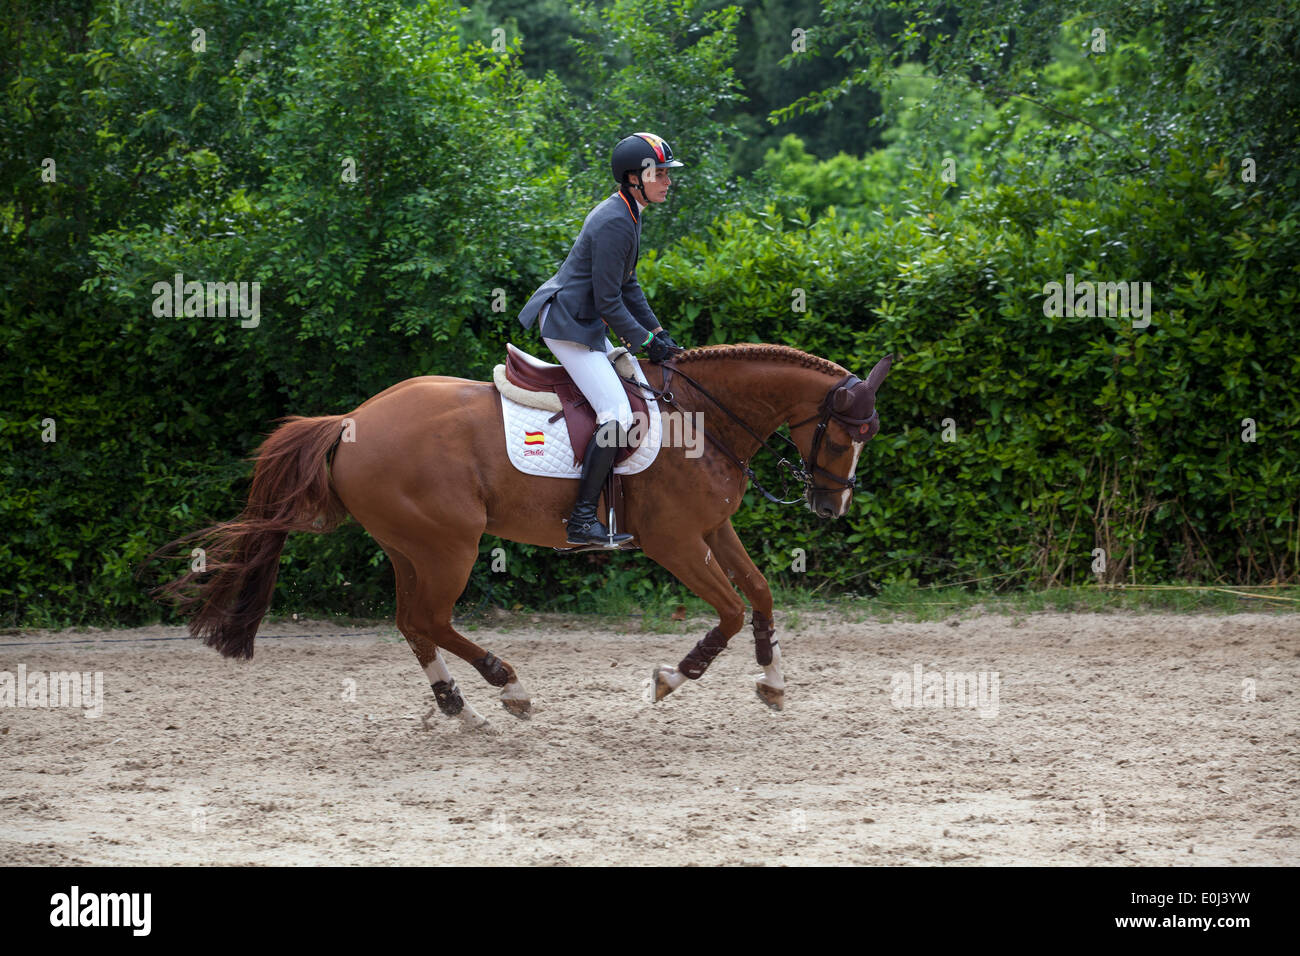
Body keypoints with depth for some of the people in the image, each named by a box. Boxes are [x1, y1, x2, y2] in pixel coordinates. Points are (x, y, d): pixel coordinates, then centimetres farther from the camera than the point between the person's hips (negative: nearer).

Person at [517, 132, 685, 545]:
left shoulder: (627, 215, 10)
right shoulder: (614, 223, -22)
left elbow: (627, 285, 18)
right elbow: (609, 302, -21)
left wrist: (657, 332, 11)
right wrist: (646, 341, -12)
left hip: (586, 322, 11)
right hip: (568, 324, -11)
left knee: (628, 385, 19)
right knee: (617, 415, -17)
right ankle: (582, 520, -17)